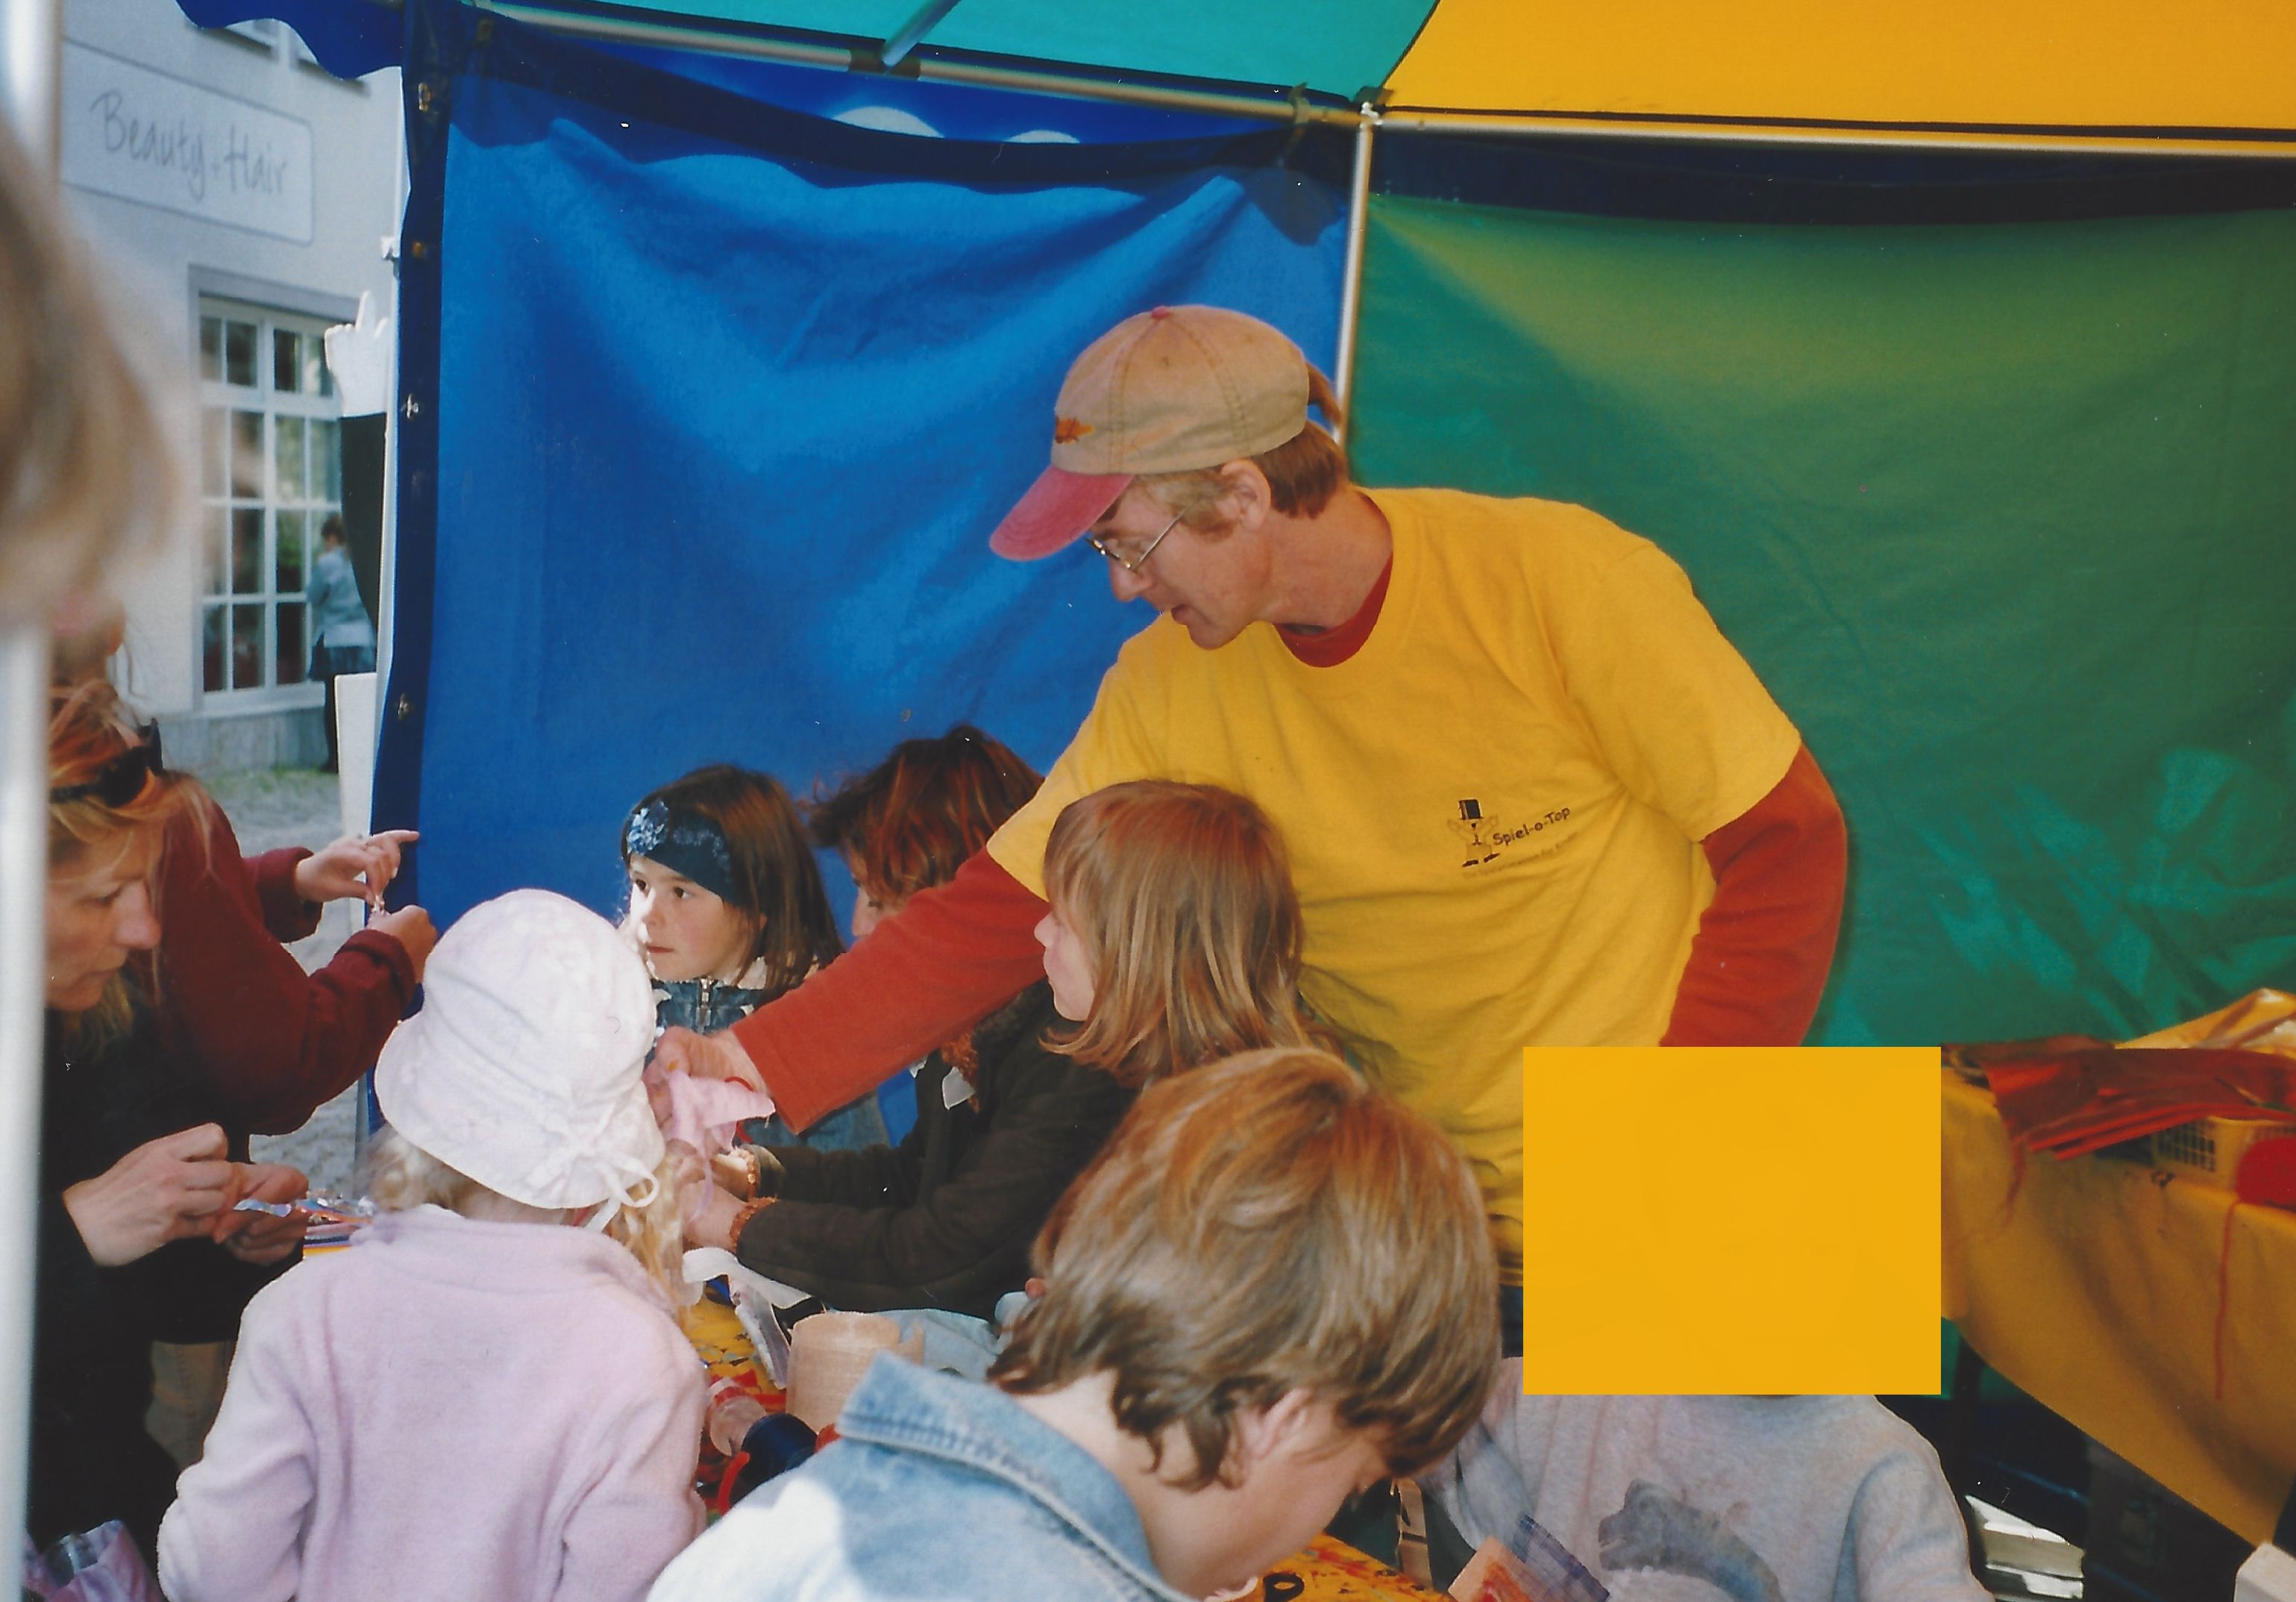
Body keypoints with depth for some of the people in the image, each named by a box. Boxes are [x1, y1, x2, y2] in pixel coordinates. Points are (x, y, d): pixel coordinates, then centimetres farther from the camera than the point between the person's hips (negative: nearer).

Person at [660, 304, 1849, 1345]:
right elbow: (994, 914, -4)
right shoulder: (1169, 687, -4)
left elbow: (1785, 844, -11)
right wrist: (756, 1063, -15)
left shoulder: (1557, 579, -17)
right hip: (1436, 1219, 3)